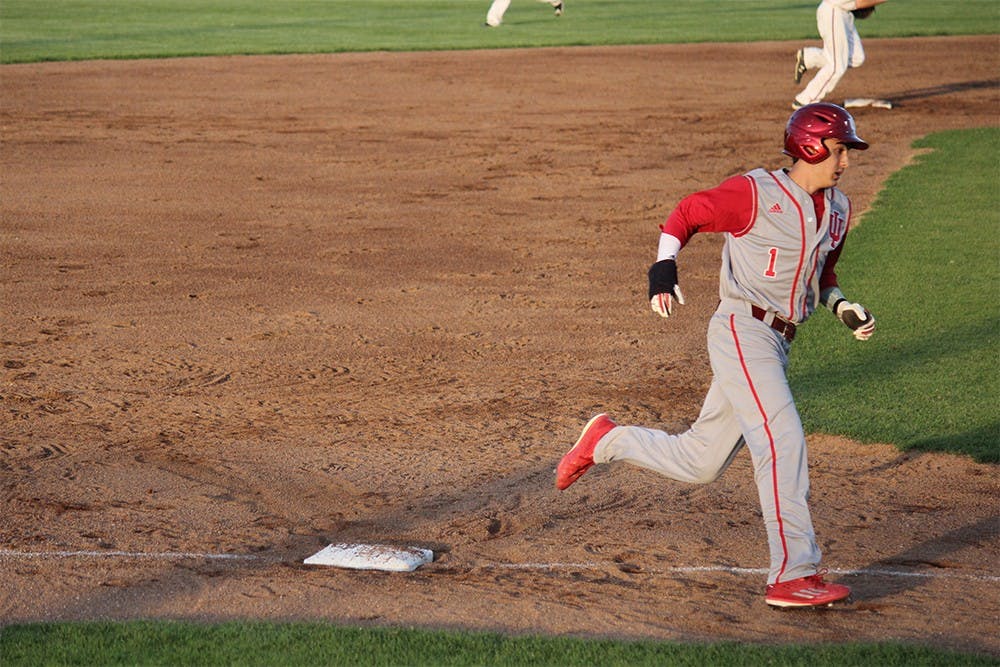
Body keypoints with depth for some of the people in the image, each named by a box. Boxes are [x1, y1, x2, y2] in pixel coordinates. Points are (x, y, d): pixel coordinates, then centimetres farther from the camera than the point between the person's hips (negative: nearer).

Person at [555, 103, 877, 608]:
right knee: (783, 442, -19)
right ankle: (793, 576, -18)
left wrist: (843, 307, 6)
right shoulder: (754, 193, -9)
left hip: (776, 344, 8)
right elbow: (686, 213, 0)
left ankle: (607, 440, 31)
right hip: (741, 333, -8)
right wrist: (664, 265, -16)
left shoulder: (836, 209, 13)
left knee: (699, 463, 11)